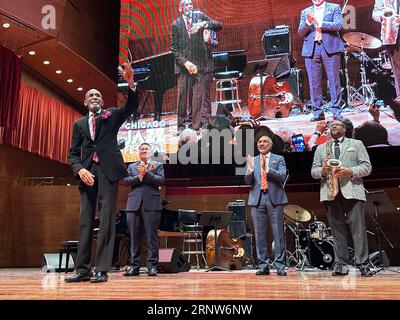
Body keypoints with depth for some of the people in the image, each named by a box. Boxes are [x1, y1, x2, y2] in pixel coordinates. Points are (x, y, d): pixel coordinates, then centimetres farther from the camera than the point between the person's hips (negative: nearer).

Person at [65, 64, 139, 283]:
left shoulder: (112, 115, 15)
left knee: (106, 218, -7)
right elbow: (73, 154, 14)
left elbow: (131, 108, -4)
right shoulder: (79, 124, 20)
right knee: (85, 220, 2)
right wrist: (80, 169, -7)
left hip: (108, 169, -3)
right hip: (87, 171, 3)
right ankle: (83, 269, 5)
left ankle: (102, 269, -6)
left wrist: (131, 84, -20)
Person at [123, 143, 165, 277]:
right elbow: (127, 181, 4)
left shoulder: (157, 165, 13)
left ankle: (152, 266, 0)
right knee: (134, 236, 3)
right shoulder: (131, 166, 19)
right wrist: (139, 176, -9)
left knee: (152, 236, -3)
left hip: (151, 204, -2)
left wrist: (146, 173, -10)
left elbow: (161, 180, -3)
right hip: (134, 204, 2)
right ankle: (134, 266, 9)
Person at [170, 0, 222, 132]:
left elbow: (218, 25, 0)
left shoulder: (200, 16, 7)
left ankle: (195, 126, 5)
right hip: (183, 65, 0)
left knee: (198, 96, -1)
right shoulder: (176, 24, 6)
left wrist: (204, 24, -18)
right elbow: (173, 47, 4)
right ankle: (181, 126, 10)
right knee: (182, 95, 1)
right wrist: (185, 62, -7)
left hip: (199, 64, 0)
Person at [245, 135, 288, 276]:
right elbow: (248, 181, 6)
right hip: (257, 199, 2)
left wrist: (267, 169, -17)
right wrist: (250, 169, -13)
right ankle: (263, 266, 12)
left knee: (278, 234, -1)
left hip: (274, 198, -2)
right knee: (260, 234, 4)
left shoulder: (279, 159, 9)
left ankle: (280, 266, 5)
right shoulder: (252, 160, 15)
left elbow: (282, 176, -5)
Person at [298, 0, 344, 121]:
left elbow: (338, 25, -5)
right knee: (314, 83, 0)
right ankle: (317, 112, 6)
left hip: (330, 48, -2)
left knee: (334, 80, -3)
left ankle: (336, 111, 2)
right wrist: (308, 22, -8)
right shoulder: (305, 12, 17)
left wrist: (319, 23, -12)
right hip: (311, 49, 2)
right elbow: (300, 33, 9)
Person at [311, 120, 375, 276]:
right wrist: (322, 170, -7)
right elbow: (313, 171, 15)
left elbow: (367, 167, 6)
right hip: (330, 193, 2)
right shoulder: (321, 148, 21)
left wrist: (350, 171, -12)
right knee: (337, 229, 2)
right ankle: (341, 265, 5)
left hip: (352, 190, -2)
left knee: (358, 228, -6)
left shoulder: (356, 144, 15)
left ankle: (363, 265, -3)